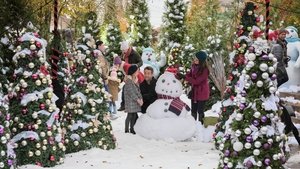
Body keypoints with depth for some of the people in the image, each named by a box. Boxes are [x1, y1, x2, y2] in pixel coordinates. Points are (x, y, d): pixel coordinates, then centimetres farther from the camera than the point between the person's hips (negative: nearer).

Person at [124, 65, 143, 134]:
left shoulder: (135, 79, 12)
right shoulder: (128, 80, -13)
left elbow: (138, 89, 11)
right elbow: (131, 91, -17)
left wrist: (140, 98, -1)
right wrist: (137, 99, -17)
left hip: (135, 101, 7)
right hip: (130, 100, -7)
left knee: (134, 115, 8)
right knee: (130, 115, -5)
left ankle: (132, 129, 17)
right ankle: (126, 130, 3)